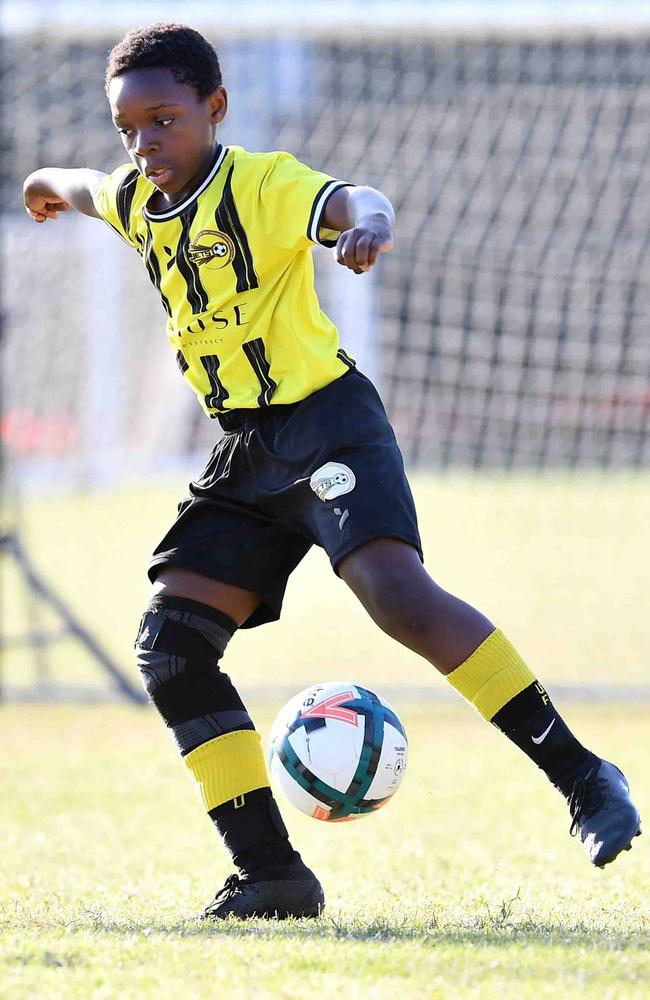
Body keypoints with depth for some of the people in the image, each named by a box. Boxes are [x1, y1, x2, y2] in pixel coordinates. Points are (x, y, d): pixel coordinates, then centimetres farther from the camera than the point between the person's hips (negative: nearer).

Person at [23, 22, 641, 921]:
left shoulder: (262, 186, -13)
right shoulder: (138, 202, 10)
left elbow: (355, 202, -35)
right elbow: (92, 189, 36)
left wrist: (368, 223, -60)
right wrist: (51, 185, 60)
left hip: (324, 424, -8)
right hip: (244, 457, 8)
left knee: (396, 592, -30)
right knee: (169, 651, -3)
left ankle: (580, 777, -25)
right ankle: (272, 873, -1)